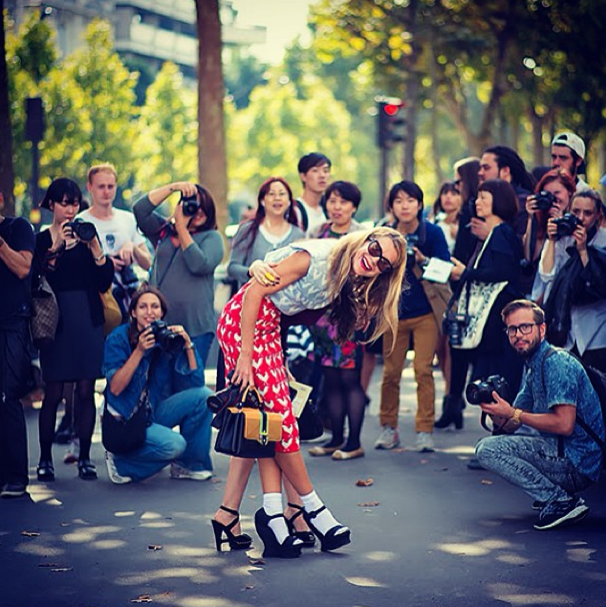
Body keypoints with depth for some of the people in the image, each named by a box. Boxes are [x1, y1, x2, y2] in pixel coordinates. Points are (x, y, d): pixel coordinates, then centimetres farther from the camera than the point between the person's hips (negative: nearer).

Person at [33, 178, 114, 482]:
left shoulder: (87, 232, 10)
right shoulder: (42, 239, 4)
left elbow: (106, 280, 2)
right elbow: (37, 279, -12)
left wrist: (94, 246, -10)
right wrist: (56, 247, -19)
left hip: (87, 319, 2)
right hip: (56, 318, -2)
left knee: (86, 390, 1)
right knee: (53, 391, -3)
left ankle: (85, 457, 7)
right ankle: (45, 458, 6)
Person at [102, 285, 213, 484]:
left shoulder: (167, 338, 0)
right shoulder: (119, 338, -10)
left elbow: (196, 382, -6)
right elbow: (115, 388, -19)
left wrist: (188, 344, -16)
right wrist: (139, 351, -24)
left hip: (155, 413, 6)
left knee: (203, 395, -14)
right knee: (174, 444, -29)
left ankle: (188, 464, 0)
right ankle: (120, 461, -4)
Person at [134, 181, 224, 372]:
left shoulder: (212, 237, 4)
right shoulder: (164, 231, 15)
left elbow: (199, 265, -13)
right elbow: (140, 209, 2)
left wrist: (181, 228, -5)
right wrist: (173, 187, -3)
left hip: (195, 328, -3)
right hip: (159, 323, 4)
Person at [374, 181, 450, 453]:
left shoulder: (432, 233, -2)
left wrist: (422, 260, -22)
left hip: (425, 313, -2)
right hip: (394, 311, 2)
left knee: (423, 371, -7)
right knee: (391, 372, 2)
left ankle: (424, 430, -1)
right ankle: (388, 428, 15)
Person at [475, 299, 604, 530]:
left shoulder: (556, 363, -15)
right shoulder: (533, 366, 14)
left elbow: (565, 424, -25)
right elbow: (511, 426, 15)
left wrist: (513, 413, -18)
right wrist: (497, 413, -7)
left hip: (576, 462, -10)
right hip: (559, 450, 10)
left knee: (487, 449, -17)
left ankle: (562, 501, -16)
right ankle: (550, 493, 13)